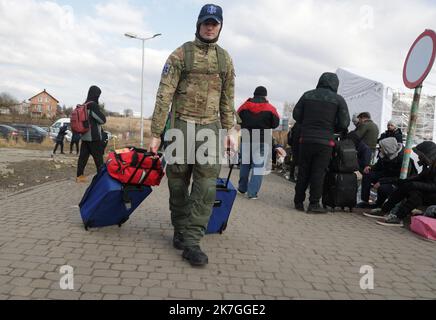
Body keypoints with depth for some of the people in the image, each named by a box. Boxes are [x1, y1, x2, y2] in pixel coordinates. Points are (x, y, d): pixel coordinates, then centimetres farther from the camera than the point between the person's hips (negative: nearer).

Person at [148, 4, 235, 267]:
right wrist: (156, 133, -10)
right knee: (178, 181, 5)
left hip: (210, 126, 2)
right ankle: (180, 230, 25)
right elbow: (164, 95, -5)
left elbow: (228, 98, 15)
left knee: (207, 184, -8)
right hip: (182, 124, -2)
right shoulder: (180, 54, 0)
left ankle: (191, 242, -5)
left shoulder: (225, 59, 11)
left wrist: (229, 129, 9)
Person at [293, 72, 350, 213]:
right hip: (325, 141, -3)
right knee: (319, 172, 3)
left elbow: (296, 115, 6)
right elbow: (344, 123, -4)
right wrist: (332, 129, 13)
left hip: (306, 138, 3)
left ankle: (298, 201, 18)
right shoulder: (338, 99, -2)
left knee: (303, 170, 11)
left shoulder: (307, 95, 6)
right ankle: (314, 204, 6)